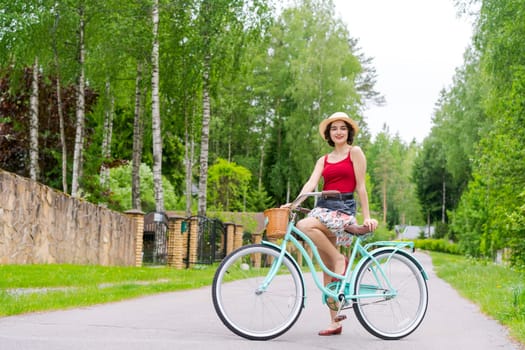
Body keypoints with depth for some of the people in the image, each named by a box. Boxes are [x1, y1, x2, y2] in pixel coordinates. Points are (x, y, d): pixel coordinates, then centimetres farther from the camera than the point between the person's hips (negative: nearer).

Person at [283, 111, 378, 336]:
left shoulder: (355, 152, 4)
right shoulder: (323, 160, 17)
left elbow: (361, 187, 0)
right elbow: (311, 183, 2)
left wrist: (366, 216, -5)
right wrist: (294, 202, -15)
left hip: (343, 209, -6)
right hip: (323, 207, 6)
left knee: (305, 226, -33)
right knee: (326, 269, 1)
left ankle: (340, 259, -13)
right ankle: (335, 323, 5)